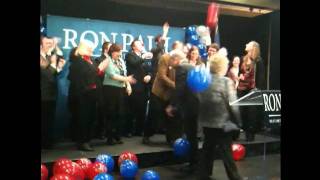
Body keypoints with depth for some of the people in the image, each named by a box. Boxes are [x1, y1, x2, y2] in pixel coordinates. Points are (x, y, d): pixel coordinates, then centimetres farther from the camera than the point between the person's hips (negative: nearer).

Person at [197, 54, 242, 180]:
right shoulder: (226, 82, -12)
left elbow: (199, 101, 8)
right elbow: (233, 104, -13)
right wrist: (238, 122, -4)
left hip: (206, 122, 5)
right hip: (222, 122, -5)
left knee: (208, 149, 16)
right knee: (226, 151, 4)